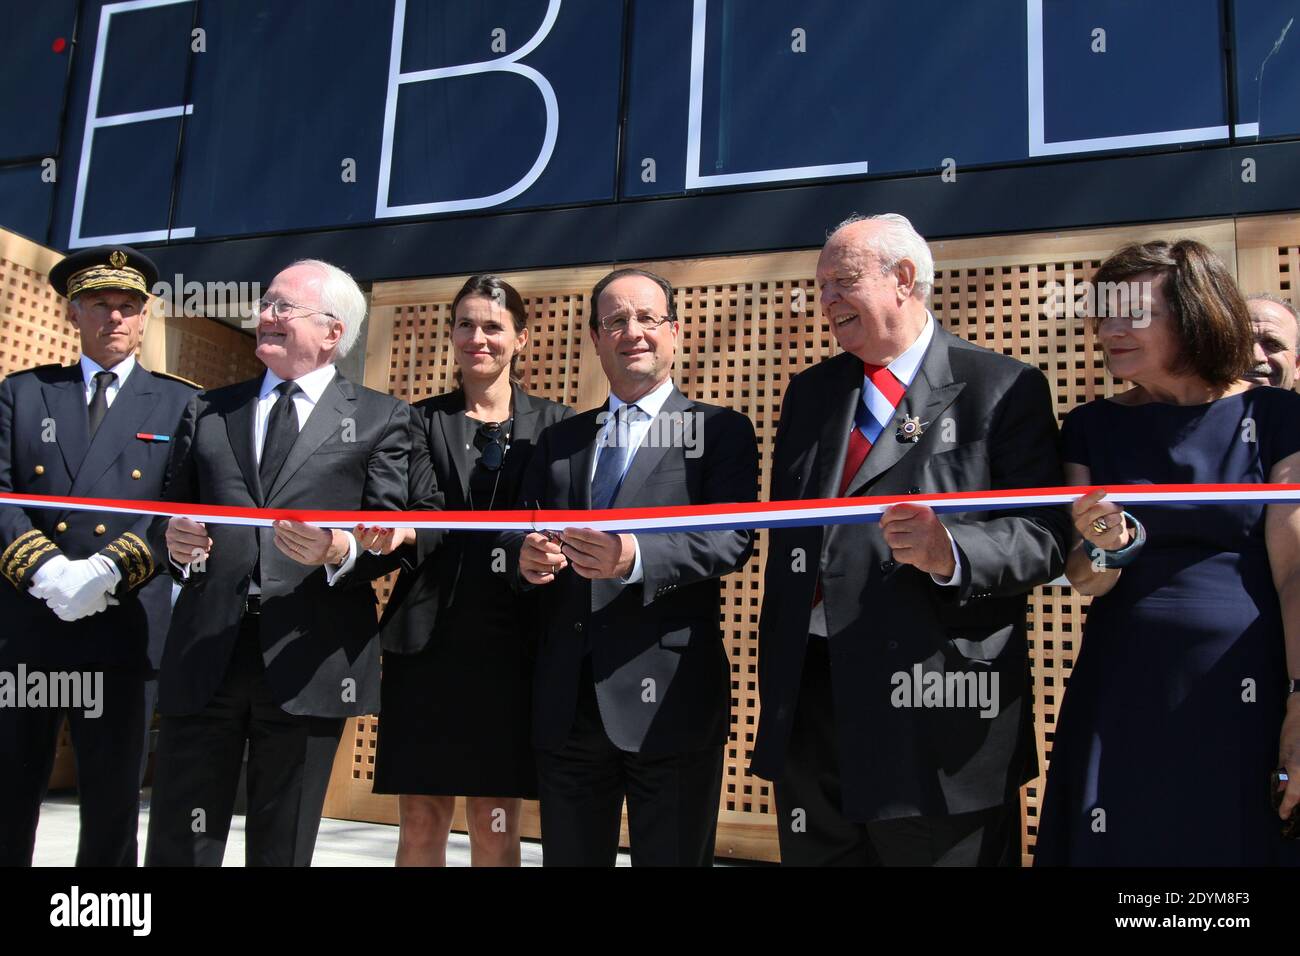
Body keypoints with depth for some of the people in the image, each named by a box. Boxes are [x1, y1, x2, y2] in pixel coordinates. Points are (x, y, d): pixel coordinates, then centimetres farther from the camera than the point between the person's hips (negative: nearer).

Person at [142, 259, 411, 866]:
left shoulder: (381, 419, 8)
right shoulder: (207, 411, 18)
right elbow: (166, 521, 17)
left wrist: (341, 551, -21)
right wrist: (173, 543, -6)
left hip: (306, 663, -2)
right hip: (203, 656, 3)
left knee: (282, 851, 9)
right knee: (178, 848, 6)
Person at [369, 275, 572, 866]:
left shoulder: (553, 424, 7)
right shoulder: (422, 420, 9)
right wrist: (398, 534, -29)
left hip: (509, 643, -1)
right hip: (426, 638, 1)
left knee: (495, 827, 5)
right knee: (421, 821, 6)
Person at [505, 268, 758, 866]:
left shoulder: (720, 431, 2)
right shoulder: (559, 440, 16)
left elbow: (733, 537, -12)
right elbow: (519, 531, 11)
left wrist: (636, 558, -28)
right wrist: (526, 557, -13)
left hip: (669, 702, -4)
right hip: (566, 703, 4)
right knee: (569, 858, 15)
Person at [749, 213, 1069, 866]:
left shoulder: (1002, 389, -3)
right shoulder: (808, 391, 14)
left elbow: (1043, 536, -9)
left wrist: (949, 551, -28)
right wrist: (774, 680, 12)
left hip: (937, 707, -5)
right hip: (808, 698, 5)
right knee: (813, 855, 15)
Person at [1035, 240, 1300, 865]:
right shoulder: (1092, 428, 5)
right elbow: (1083, 580, 2)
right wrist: (1103, 547, -20)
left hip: (1247, 697, -2)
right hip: (1123, 698, 2)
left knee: (1243, 842, 8)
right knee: (1120, 846, 7)